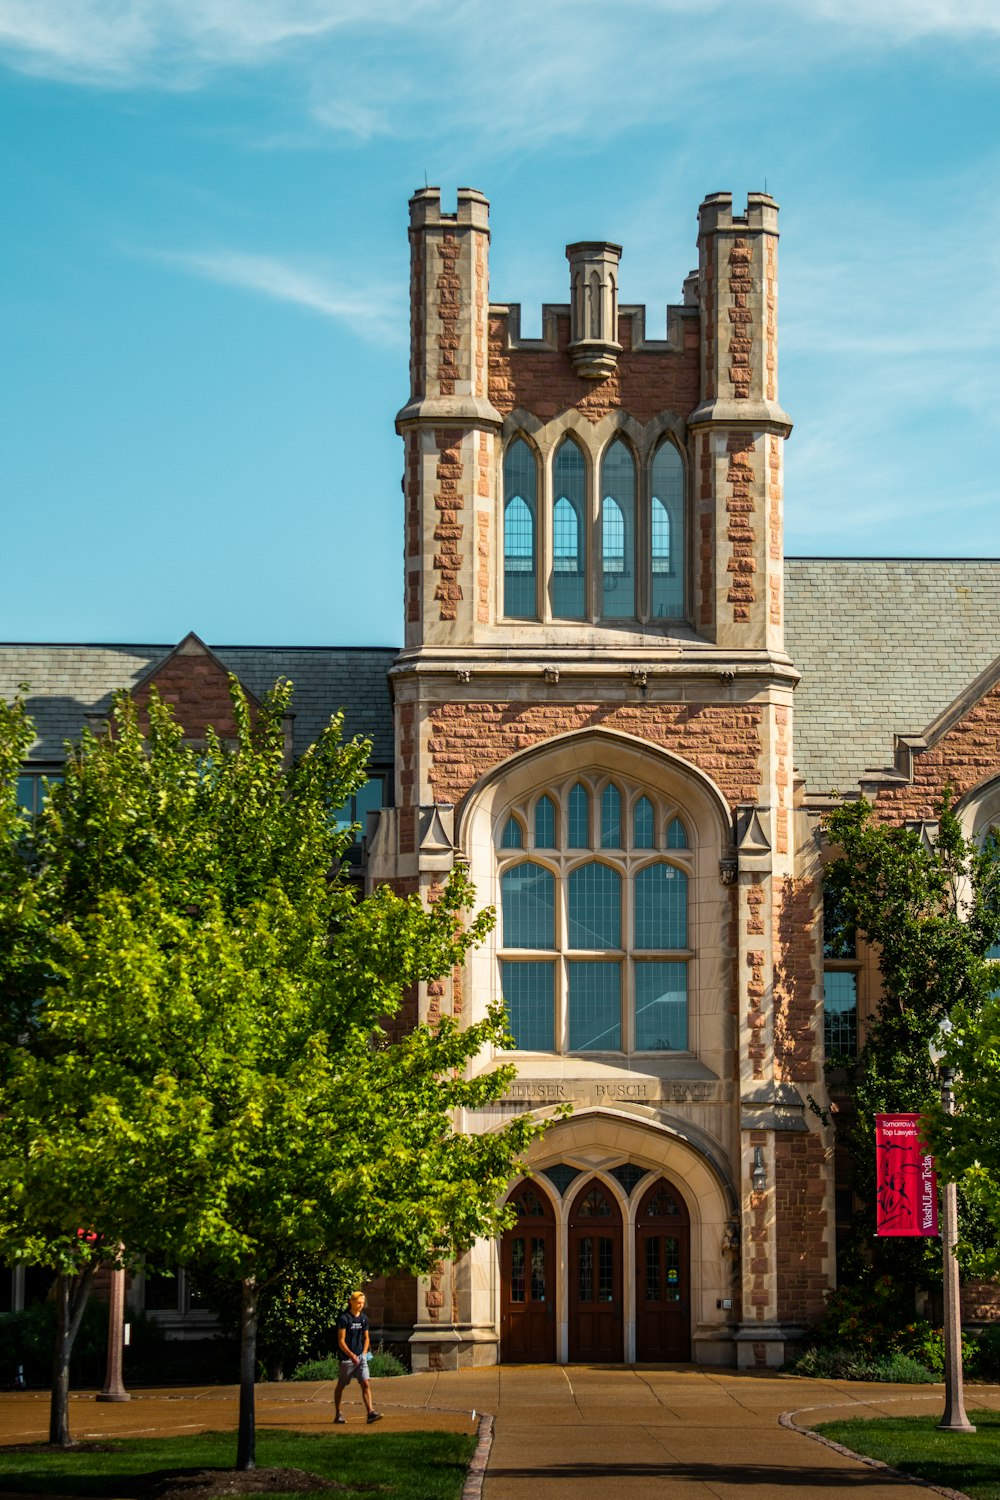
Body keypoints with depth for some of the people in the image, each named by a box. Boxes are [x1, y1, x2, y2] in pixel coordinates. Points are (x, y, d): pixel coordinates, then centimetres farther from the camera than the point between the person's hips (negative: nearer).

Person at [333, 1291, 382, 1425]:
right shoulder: (344, 1318, -9)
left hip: (361, 1357, 5)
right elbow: (341, 1341, -11)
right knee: (341, 1385, 7)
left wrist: (364, 1353, 4)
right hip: (346, 1357, -5)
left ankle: (370, 1413, -15)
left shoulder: (363, 1318, 10)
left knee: (366, 1383, -8)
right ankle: (338, 1414, 19)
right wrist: (352, 1355, -20)